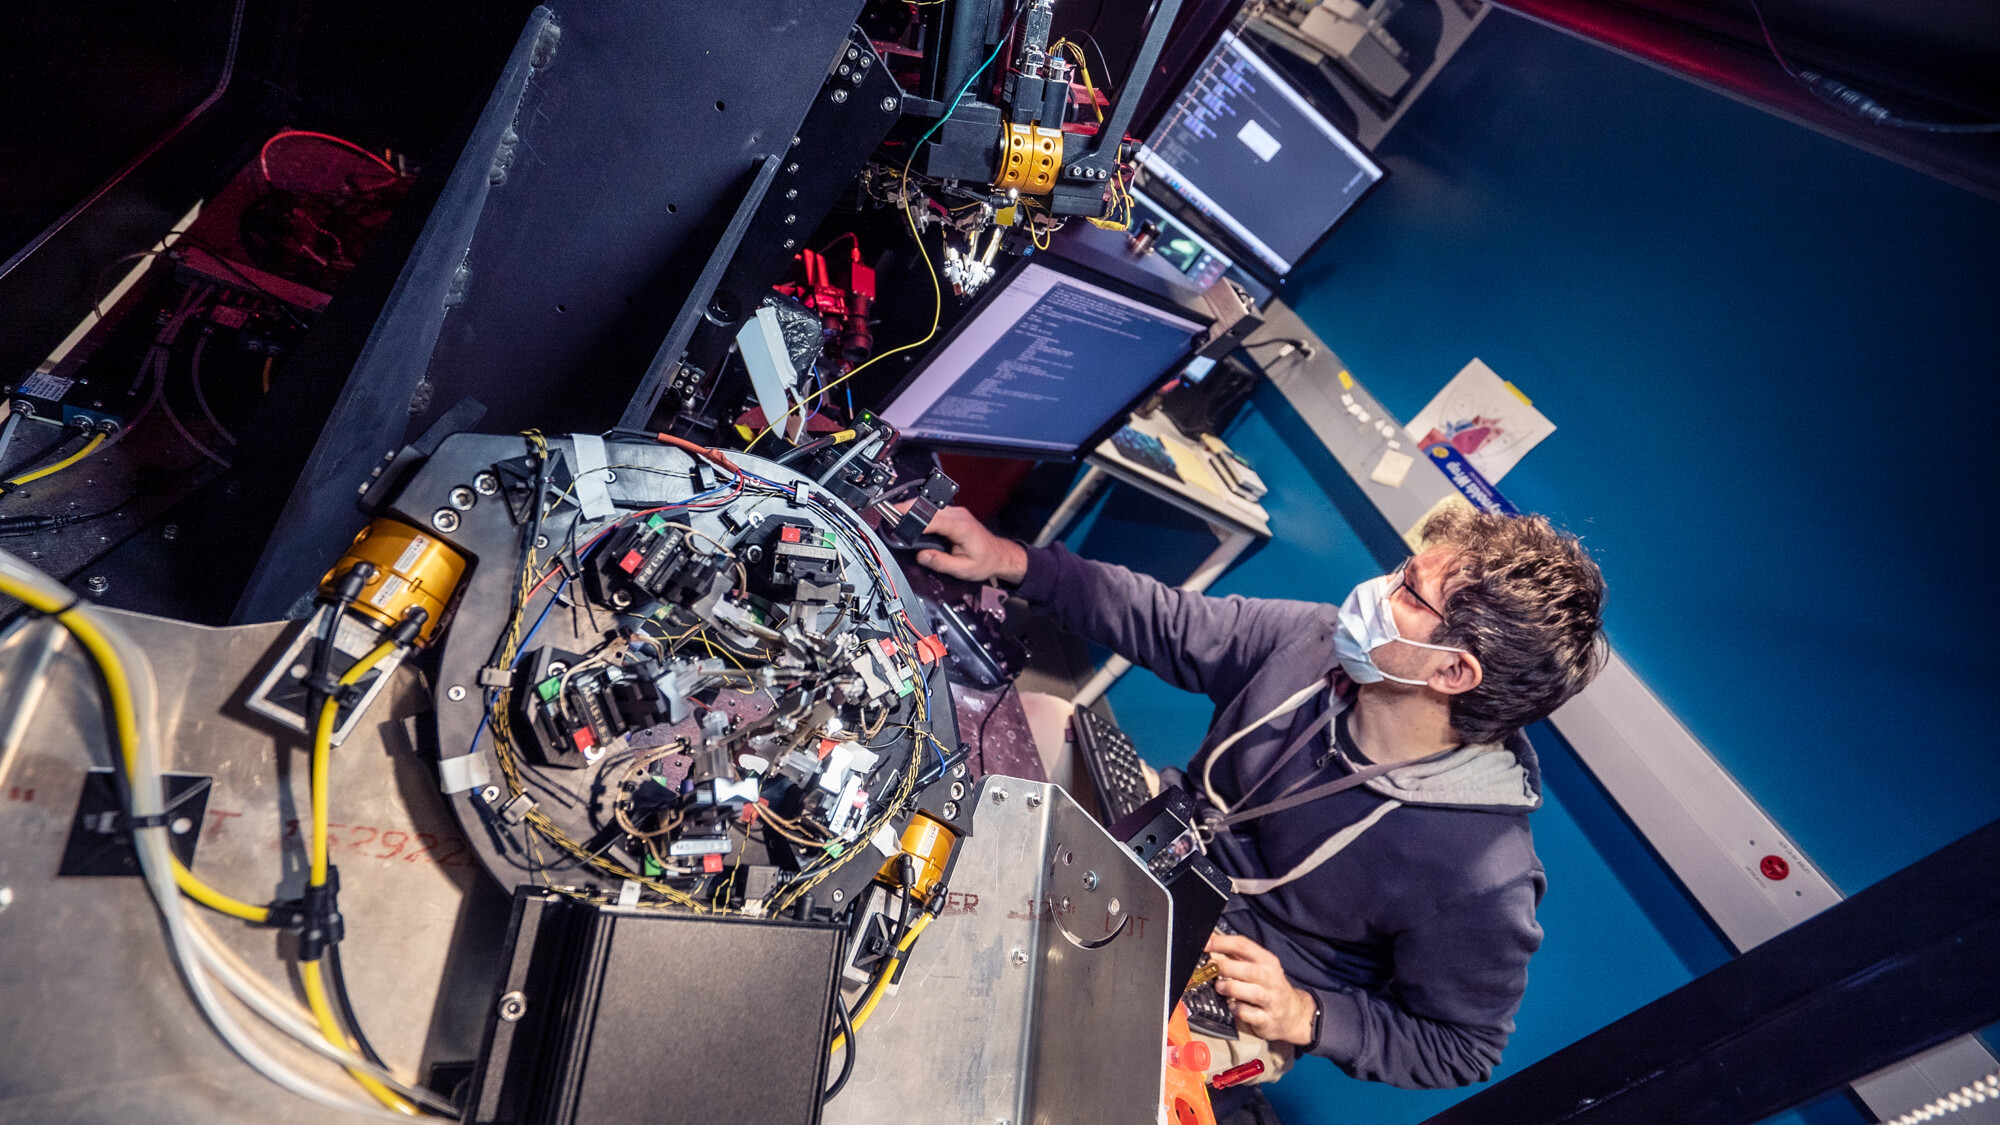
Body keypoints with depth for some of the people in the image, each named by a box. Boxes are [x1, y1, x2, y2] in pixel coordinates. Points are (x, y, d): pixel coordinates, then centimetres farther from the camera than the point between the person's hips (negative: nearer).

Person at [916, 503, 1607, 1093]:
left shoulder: (1479, 877, -29)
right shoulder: (1317, 643, -18)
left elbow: (1462, 1051, -14)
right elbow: (1172, 627, -9)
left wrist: (1305, 1015, -25)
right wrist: (1012, 563, -14)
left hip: (1229, 1001, -5)